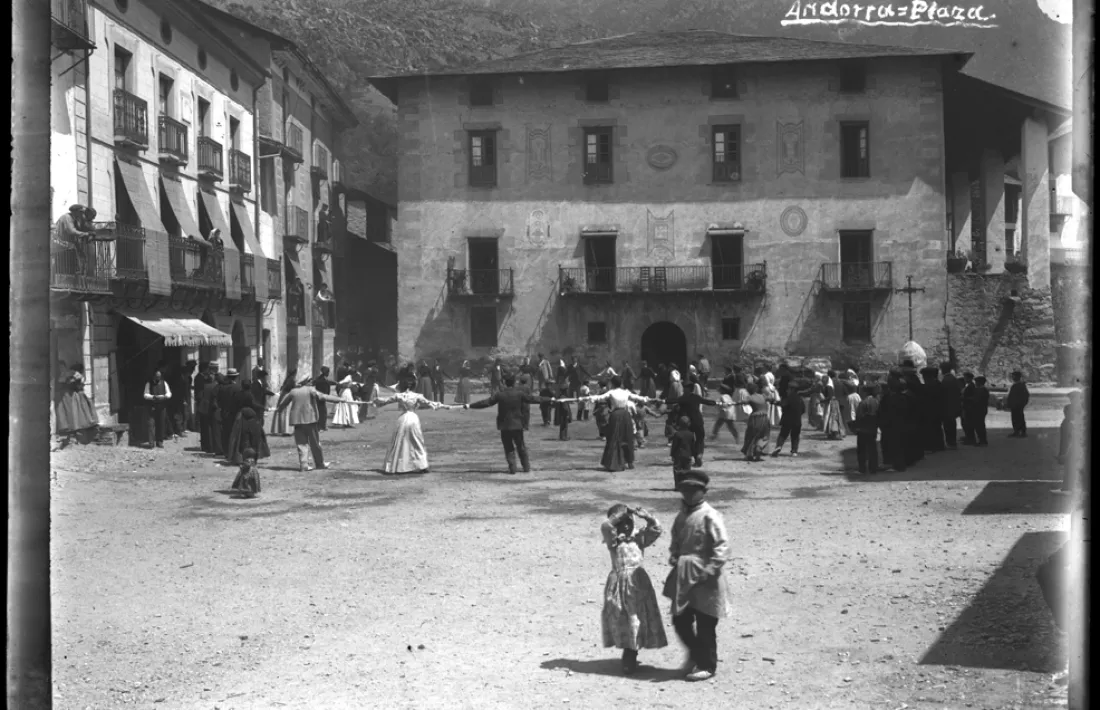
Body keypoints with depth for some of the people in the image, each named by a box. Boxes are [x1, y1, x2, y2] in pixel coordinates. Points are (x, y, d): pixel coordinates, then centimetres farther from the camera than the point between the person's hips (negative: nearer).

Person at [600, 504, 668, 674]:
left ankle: (630, 657, 15)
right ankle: (628, 657, 15)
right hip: (619, 582, -1)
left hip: (638, 581, 1)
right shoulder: (613, 539, 1)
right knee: (620, 620, 2)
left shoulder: (639, 536, 7)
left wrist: (647, 517, -12)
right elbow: (605, 527, -18)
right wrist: (619, 516, -17)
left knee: (636, 618, 2)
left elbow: (656, 529, -1)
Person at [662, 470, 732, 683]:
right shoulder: (682, 515, 10)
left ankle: (707, 666, 17)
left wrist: (709, 570, -22)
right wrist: (674, 556, 4)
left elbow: (723, 547, -17)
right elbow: (676, 540, 23)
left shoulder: (710, 516, -13)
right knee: (680, 620, 10)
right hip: (684, 578, 7)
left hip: (705, 580, -7)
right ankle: (696, 655, 31)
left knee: (705, 625, 2)